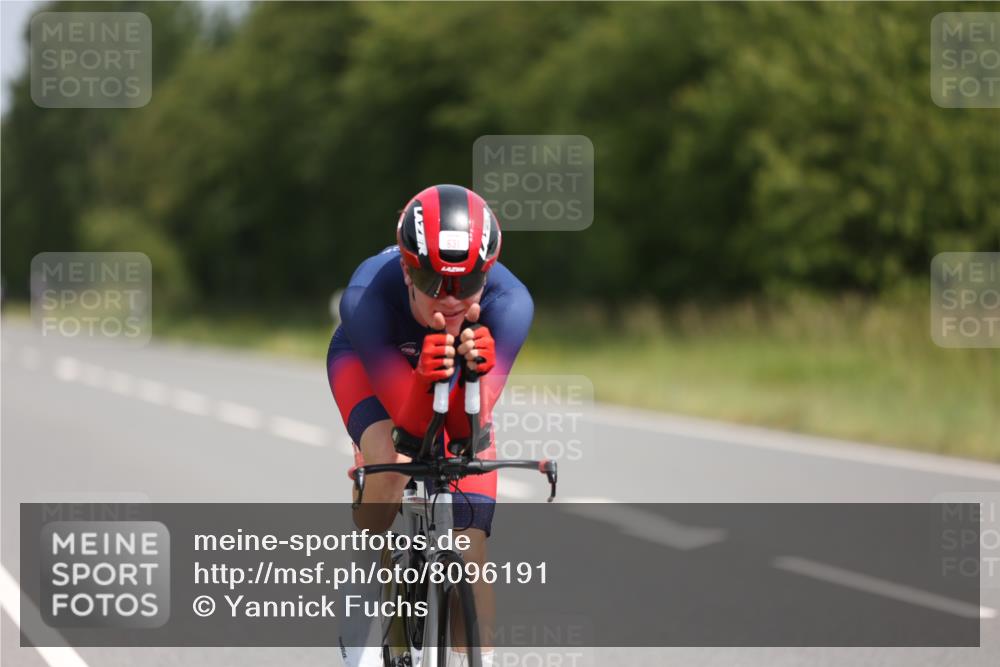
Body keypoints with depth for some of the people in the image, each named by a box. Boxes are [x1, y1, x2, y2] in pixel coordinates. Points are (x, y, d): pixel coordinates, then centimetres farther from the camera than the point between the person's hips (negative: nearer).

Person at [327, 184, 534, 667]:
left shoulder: (510, 303, -37)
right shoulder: (365, 298, -40)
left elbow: (468, 428, -35)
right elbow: (409, 421, -37)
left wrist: (473, 375, -55)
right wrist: (425, 378, -58)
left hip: (462, 377, 1)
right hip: (368, 361, -1)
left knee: (469, 542, -11)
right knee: (390, 465, -30)